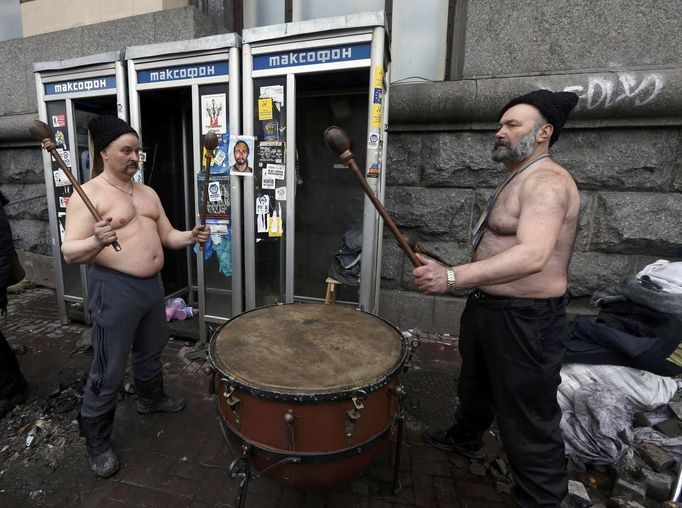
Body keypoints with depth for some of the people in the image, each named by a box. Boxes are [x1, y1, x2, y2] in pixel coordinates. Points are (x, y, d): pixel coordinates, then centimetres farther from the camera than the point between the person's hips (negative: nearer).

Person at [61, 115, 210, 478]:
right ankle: (96, 440, 24)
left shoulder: (147, 193, 10)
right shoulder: (87, 194, -12)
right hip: (114, 289, -7)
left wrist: (190, 237, -8)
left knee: (151, 350, 24)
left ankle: (150, 398, 49)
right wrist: (97, 242, -39)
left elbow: (166, 236, 13)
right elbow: (70, 253, -18)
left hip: (152, 284, 7)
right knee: (109, 370, 3)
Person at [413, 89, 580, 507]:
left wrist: (453, 277, -44)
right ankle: (465, 439, 54)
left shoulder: (546, 181, -20)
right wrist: (462, 279, 21)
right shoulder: (519, 179, 14)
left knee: (529, 420, 5)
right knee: (475, 385, 29)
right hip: (490, 307, 11)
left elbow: (533, 255, -36)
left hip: (525, 320, -10)